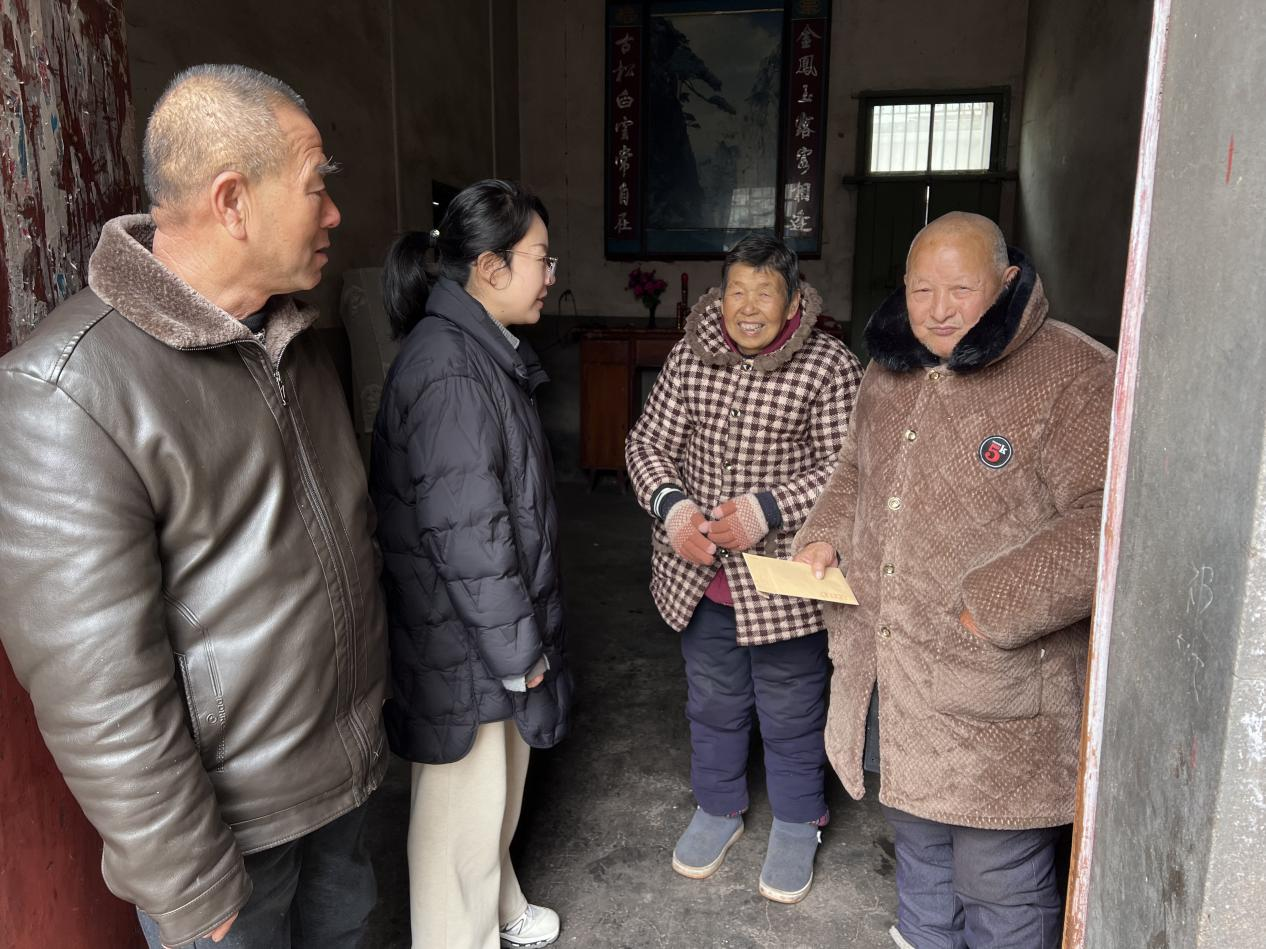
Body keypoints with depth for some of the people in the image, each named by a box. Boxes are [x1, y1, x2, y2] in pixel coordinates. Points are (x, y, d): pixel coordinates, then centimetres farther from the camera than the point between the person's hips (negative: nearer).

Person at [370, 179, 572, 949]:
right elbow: (465, 534, -26)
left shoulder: (484, 348, 7)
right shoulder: (449, 372, -26)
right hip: (462, 634, -10)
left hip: (494, 620, 10)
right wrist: (517, 648, -16)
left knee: (499, 777, 26)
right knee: (465, 797, 10)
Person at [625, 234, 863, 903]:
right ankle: (718, 807, 45)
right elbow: (649, 444, 1)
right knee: (712, 699, 22)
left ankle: (796, 824, 40)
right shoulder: (689, 358, -1)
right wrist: (671, 506, -17)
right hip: (698, 569, 4)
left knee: (789, 710, 15)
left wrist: (767, 510, -26)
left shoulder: (829, 366, -12)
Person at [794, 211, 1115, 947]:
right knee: (918, 838, 27)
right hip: (894, 673, 7)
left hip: (1000, 697, -6)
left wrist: (997, 606, -24)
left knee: (999, 884, 9)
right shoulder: (891, 371, 7)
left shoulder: (1074, 377, -16)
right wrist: (825, 535, 3)